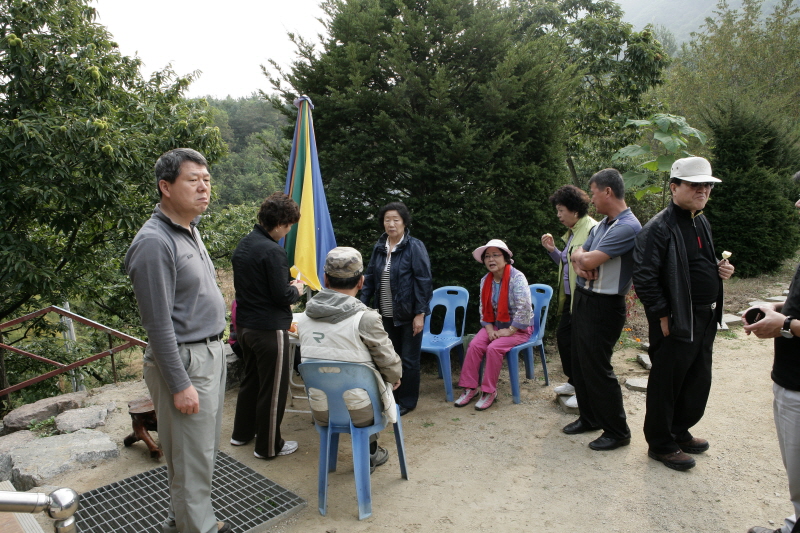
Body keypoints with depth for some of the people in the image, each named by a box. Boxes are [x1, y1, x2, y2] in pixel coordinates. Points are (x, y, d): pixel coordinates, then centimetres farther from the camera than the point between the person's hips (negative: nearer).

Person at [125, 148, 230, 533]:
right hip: (185, 361, -9)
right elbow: (158, 324, -20)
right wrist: (179, 385, -18)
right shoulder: (154, 241, -20)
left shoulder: (190, 230, 9)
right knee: (192, 458, 4)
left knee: (205, 450, 21)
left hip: (211, 353, 10)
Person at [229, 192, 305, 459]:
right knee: (273, 388, 6)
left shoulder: (244, 244, 6)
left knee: (251, 379, 24)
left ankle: (242, 432, 39)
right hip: (269, 329, -9)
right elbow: (282, 296, -21)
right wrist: (297, 289, 1)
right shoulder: (273, 251, -22)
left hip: (244, 325, 9)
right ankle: (269, 446, 19)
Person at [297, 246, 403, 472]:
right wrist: (396, 377, 11)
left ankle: (370, 453, 41)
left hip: (321, 412, 5)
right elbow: (390, 363, -11)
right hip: (360, 412, -4)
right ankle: (369, 453, 37)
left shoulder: (304, 318, -5)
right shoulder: (366, 318, -21)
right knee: (385, 381, 27)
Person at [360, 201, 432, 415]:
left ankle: (407, 401, 21)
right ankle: (393, 398, 29)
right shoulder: (379, 247, 6)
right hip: (387, 315, 5)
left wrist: (420, 313, -16)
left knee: (409, 359, 6)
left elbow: (423, 281, -13)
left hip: (408, 314, -5)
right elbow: (369, 278, 9)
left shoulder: (415, 246, -10)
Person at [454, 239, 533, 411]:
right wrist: (489, 328, -8)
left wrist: (509, 331, -22)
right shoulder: (485, 280, 3)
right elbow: (483, 308, 7)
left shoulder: (517, 278, -18)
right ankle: (470, 388, -9)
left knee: (494, 348, -27)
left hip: (518, 328, -6)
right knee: (474, 344, -18)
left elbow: (524, 308, -25)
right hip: (495, 325, 6)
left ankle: (489, 391, -13)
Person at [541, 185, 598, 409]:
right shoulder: (572, 232, 13)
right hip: (570, 297, 10)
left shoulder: (592, 230, -17)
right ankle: (574, 382, 33)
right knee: (562, 336, 17)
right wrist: (552, 250, 8)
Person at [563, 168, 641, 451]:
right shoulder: (601, 225, 11)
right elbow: (579, 254, 12)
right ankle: (589, 417, 33)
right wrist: (580, 263, -10)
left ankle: (617, 431, 14)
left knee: (597, 368, -2)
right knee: (580, 363, 16)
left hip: (603, 306, -9)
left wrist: (582, 256, -2)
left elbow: (591, 260, -24)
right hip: (582, 299, 9)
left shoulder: (628, 227, -19)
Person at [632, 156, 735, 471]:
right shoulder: (659, 228, -17)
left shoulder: (702, 223, 13)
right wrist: (663, 316, -20)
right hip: (675, 323, -9)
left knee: (698, 382, 19)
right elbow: (644, 278, -22)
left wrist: (721, 269, 5)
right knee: (666, 384, 5)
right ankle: (661, 445, 21)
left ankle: (680, 431, 38)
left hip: (705, 319, 9)